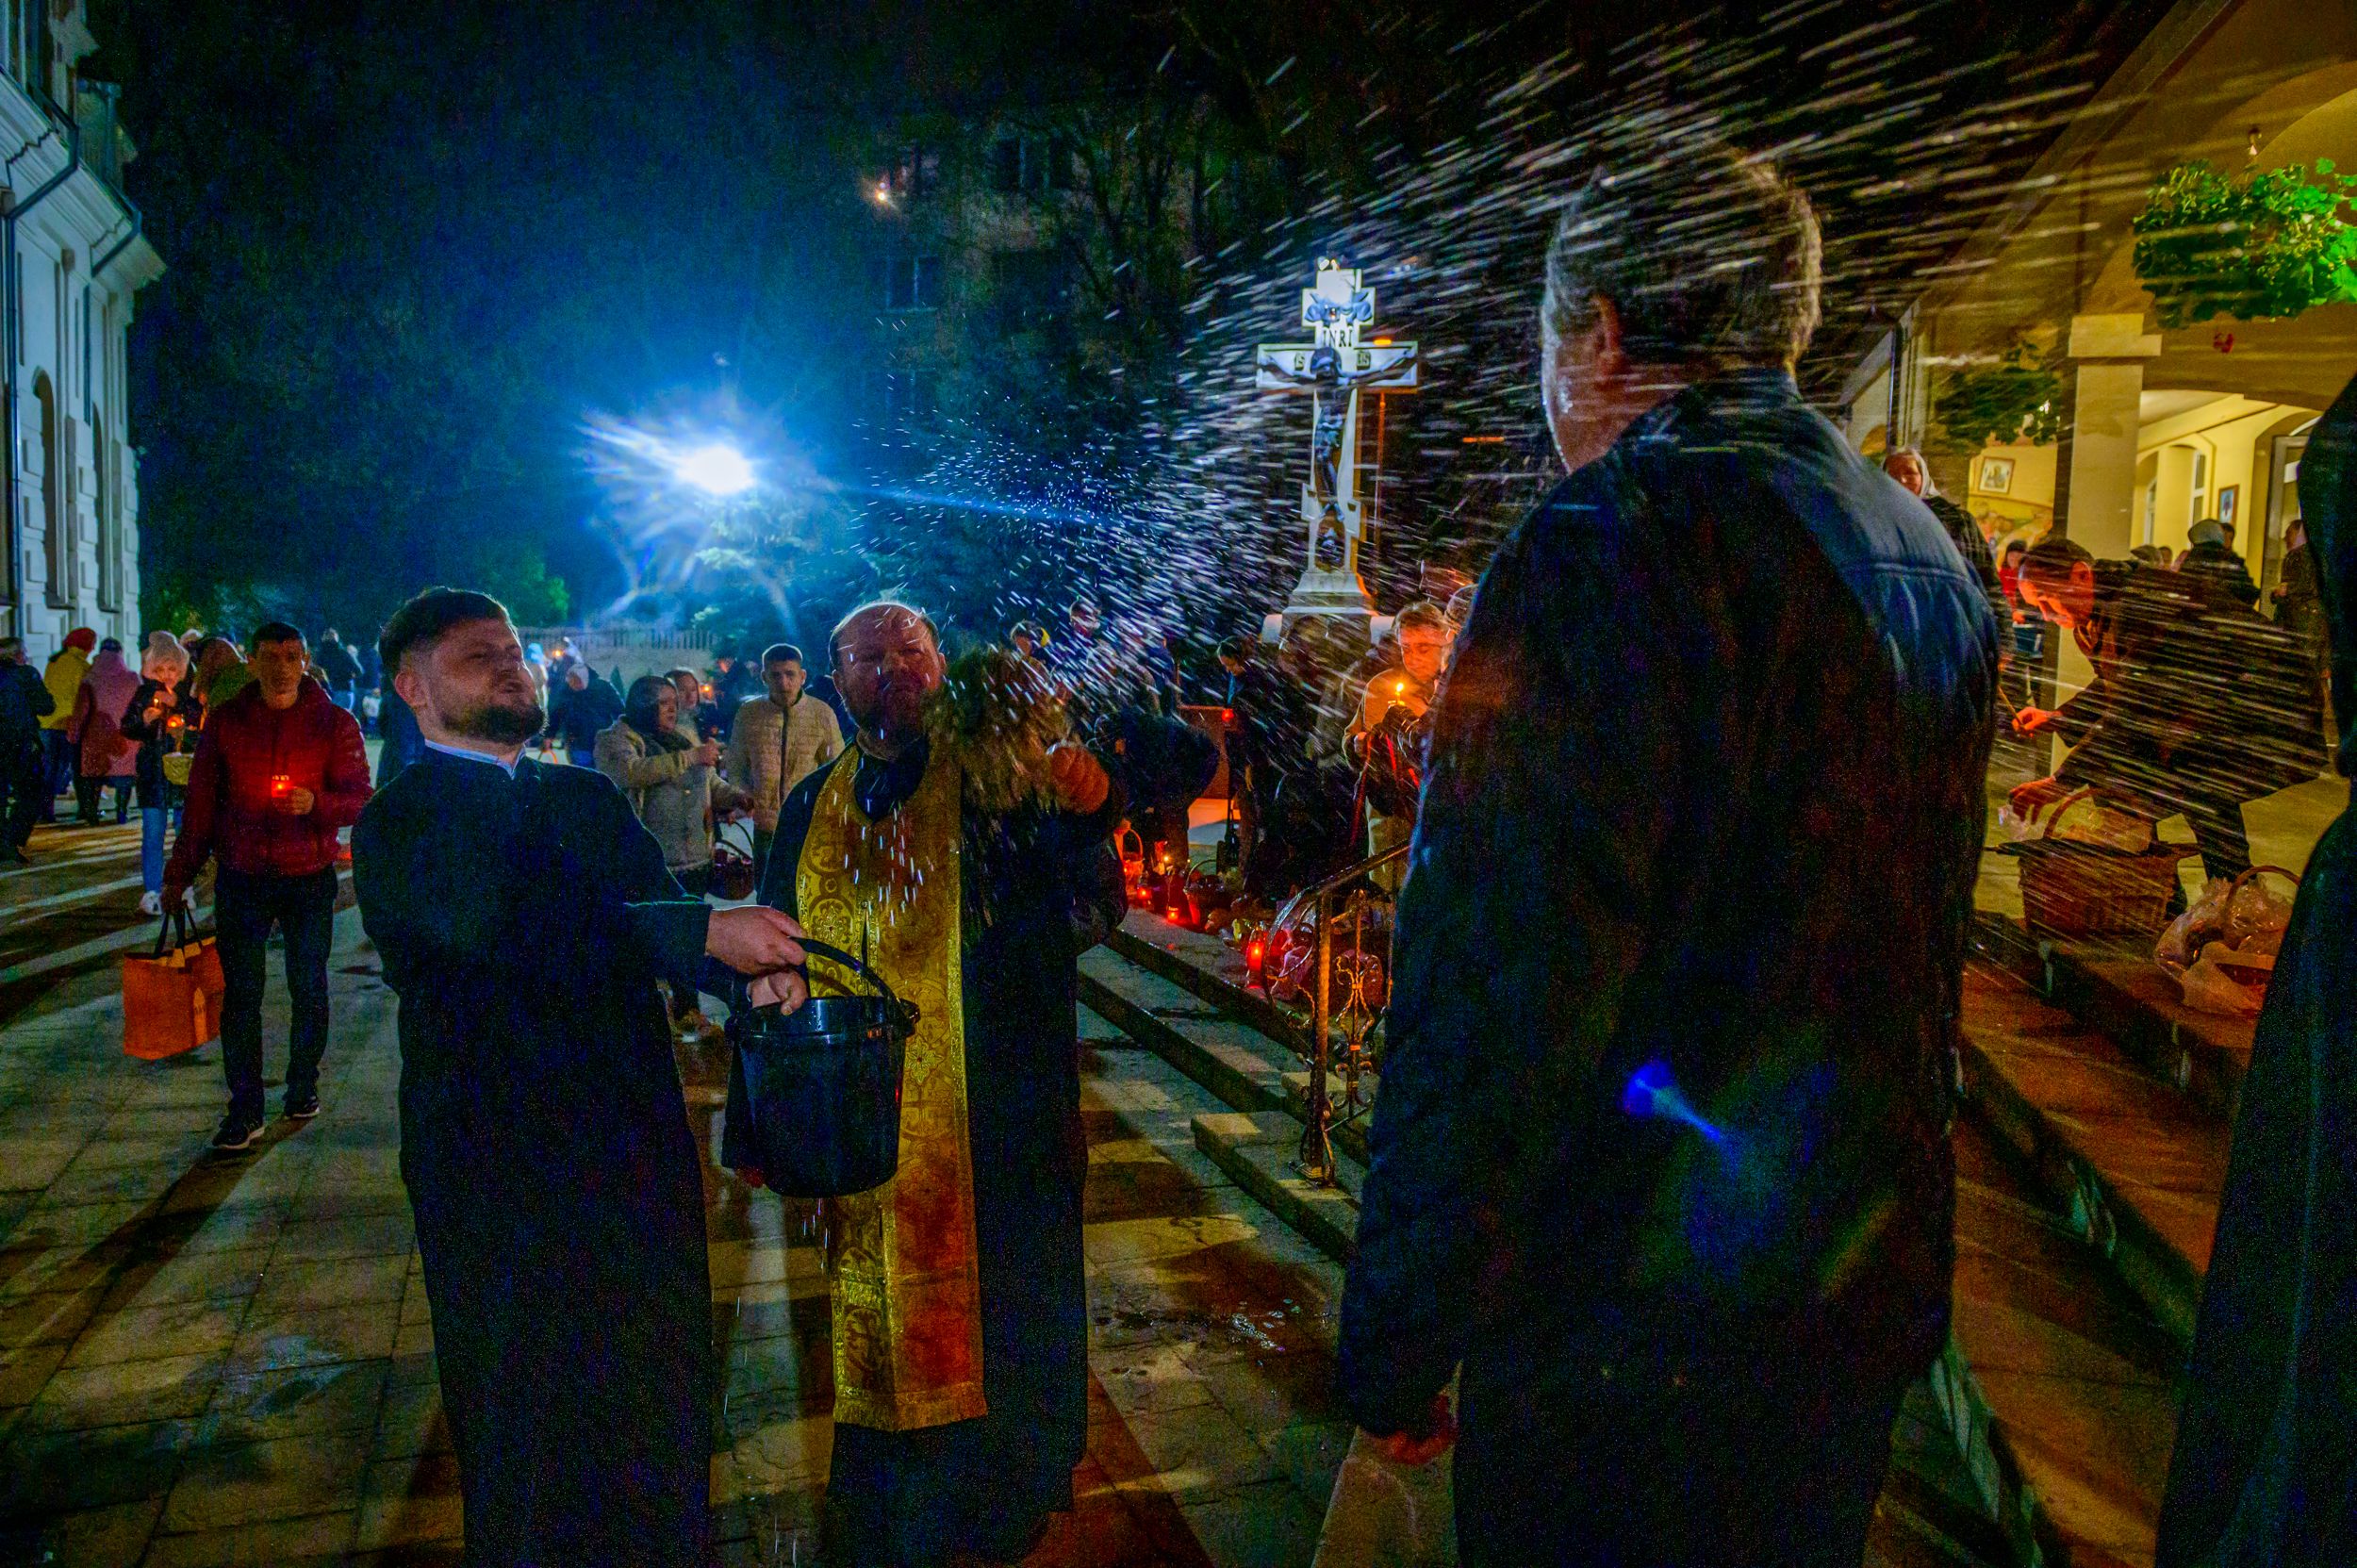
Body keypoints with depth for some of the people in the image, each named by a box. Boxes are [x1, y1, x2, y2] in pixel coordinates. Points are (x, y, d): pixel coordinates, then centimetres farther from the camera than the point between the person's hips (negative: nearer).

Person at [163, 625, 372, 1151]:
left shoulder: (335, 723, -2)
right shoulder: (225, 719, 2)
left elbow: (358, 800, -4)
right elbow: (200, 801, 7)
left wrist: (316, 803, -25)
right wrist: (181, 872, 7)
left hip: (309, 880, -1)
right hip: (240, 878, 1)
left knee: (308, 991, 10)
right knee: (240, 995, 1)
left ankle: (303, 1087, 29)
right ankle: (244, 1110, 9)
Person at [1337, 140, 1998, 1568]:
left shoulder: (1608, 551, -21)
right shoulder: (1930, 558, 7)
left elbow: (1501, 989, -24)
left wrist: (1397, 1338, -15)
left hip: (1632, 1329, -8)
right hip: (1865, 1297, 8)